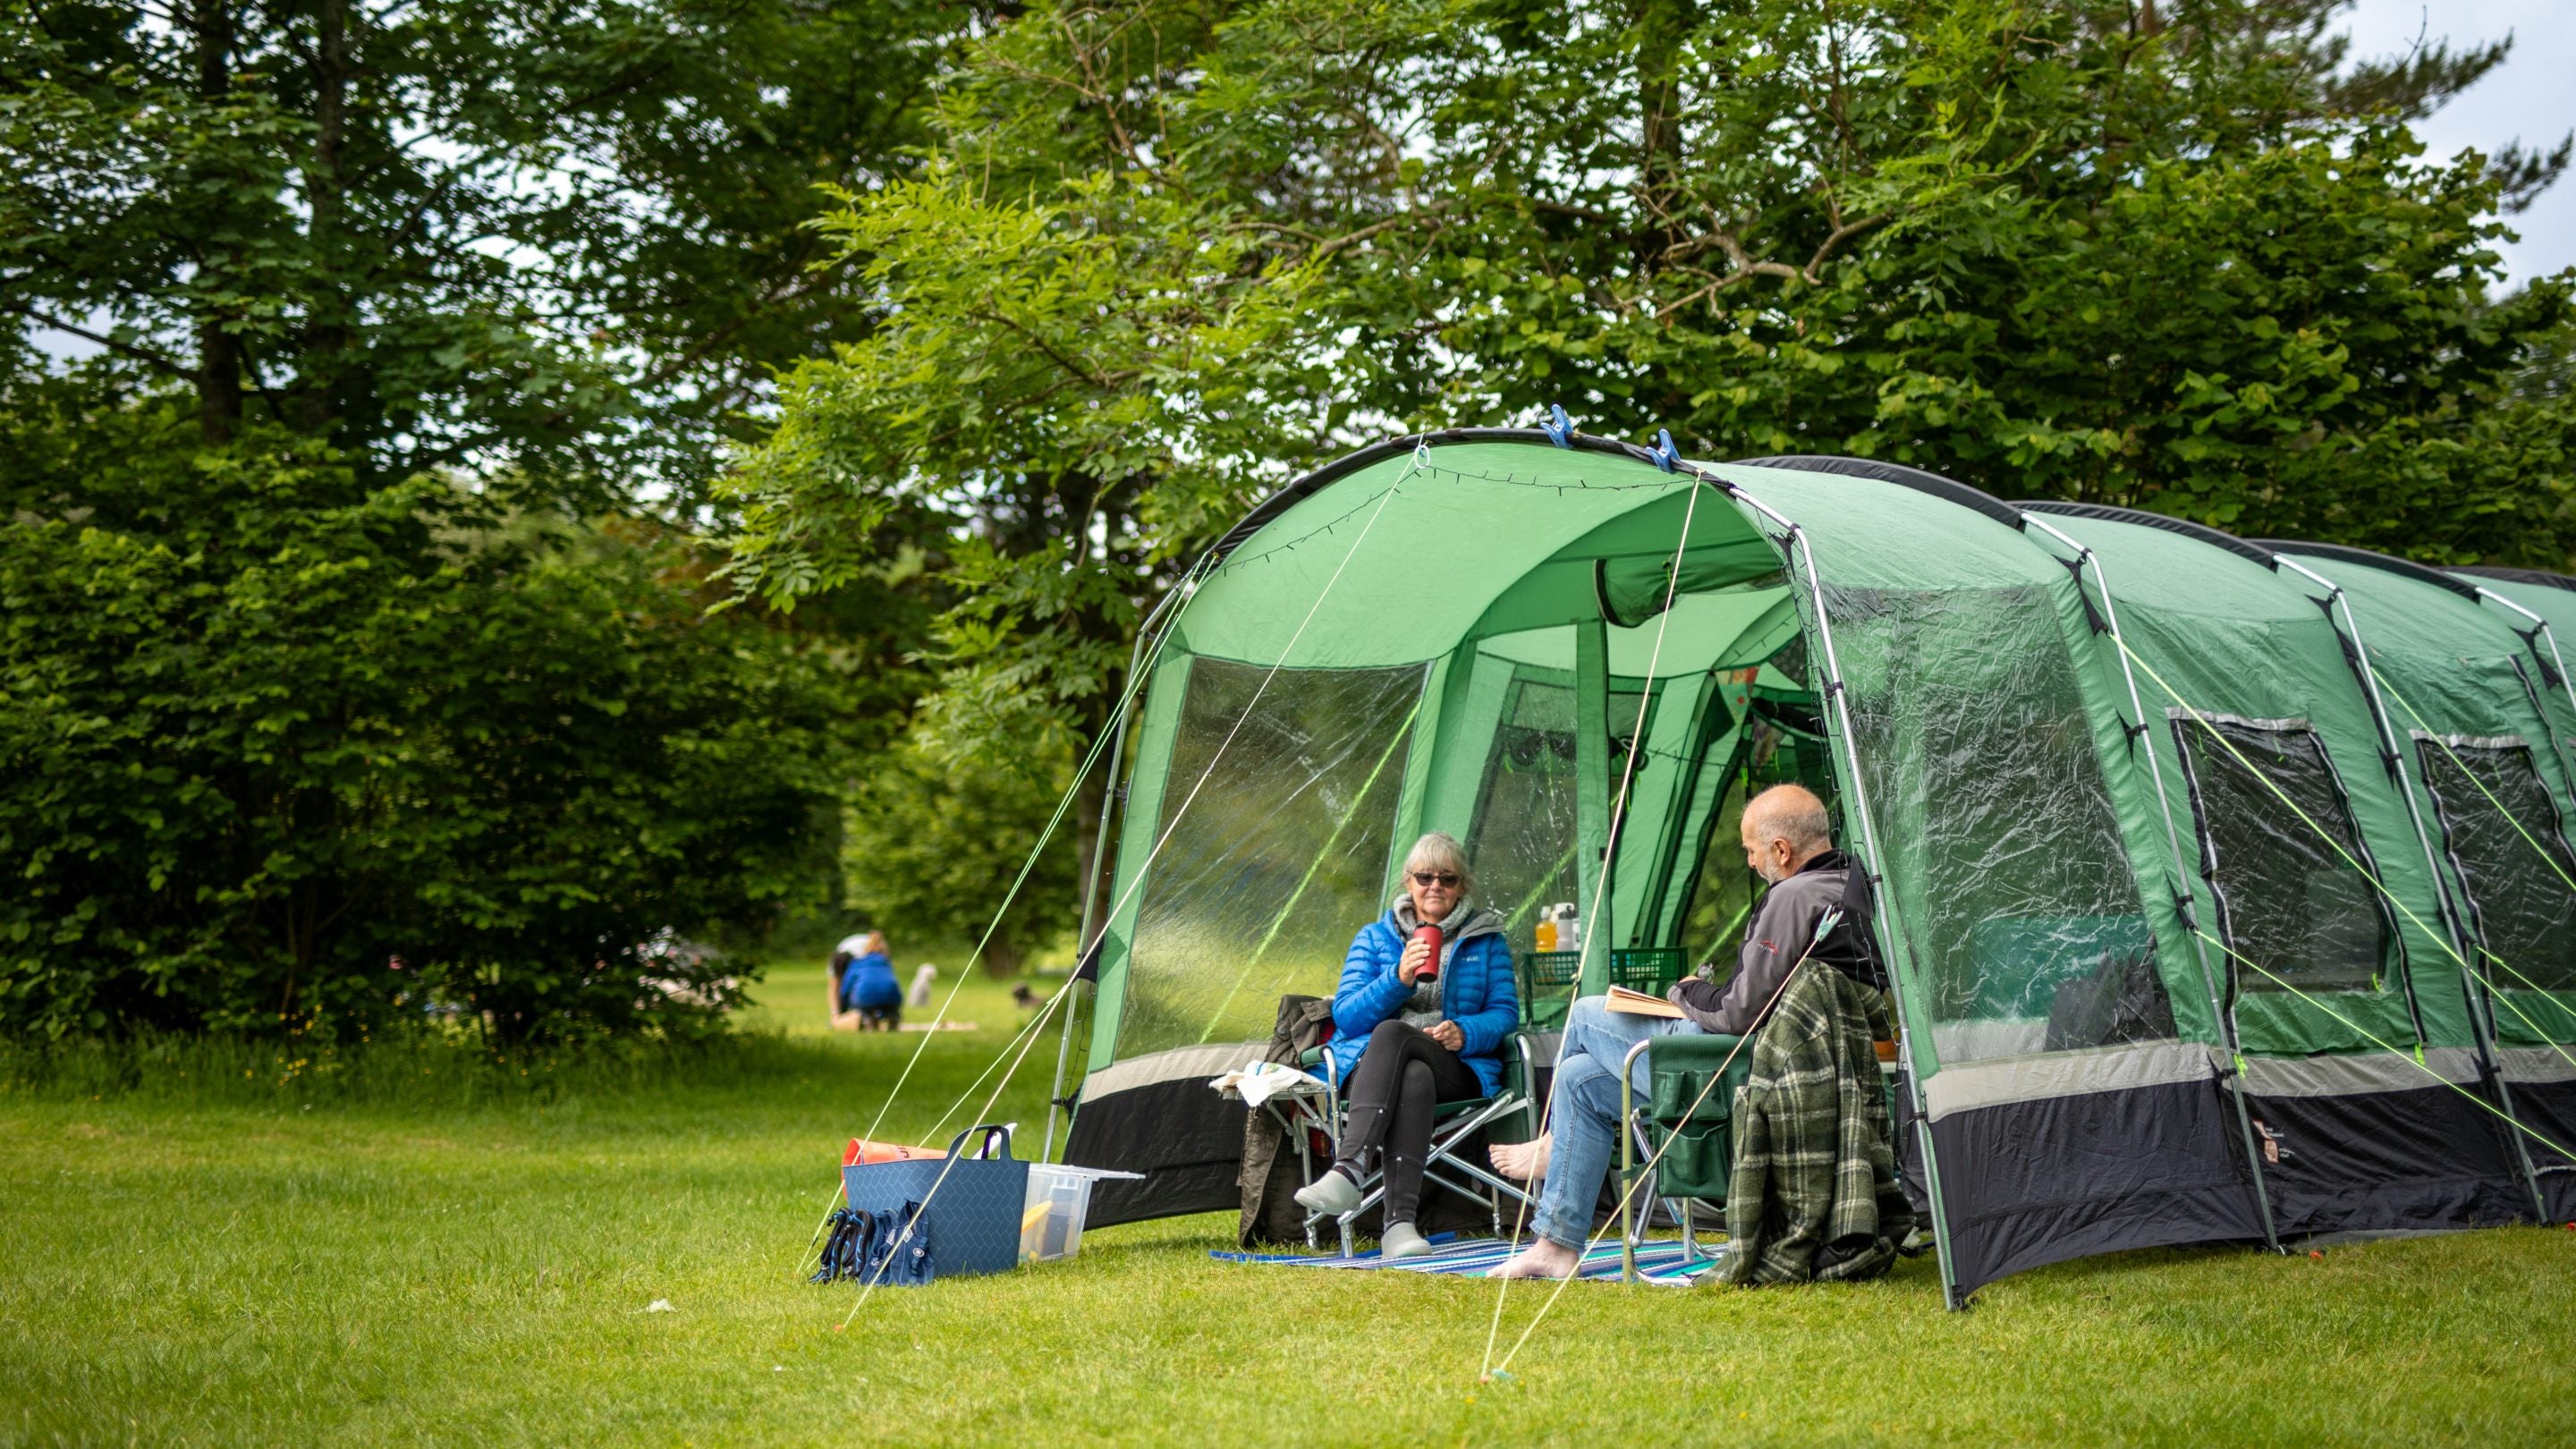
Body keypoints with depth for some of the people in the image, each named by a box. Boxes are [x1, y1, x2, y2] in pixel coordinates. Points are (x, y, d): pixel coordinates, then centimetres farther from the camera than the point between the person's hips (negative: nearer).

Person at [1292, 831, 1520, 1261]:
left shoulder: (1486, 939, 18)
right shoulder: (1375, 937, 18)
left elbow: (1504, 1012, 9)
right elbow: (1346, 1016, 5)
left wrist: (1465, 1033, -13)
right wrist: (1398, 979, -11)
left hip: (1457, 1066, -1)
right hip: (1370, 1061, 1)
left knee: (1390, 1034, -36)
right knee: (1413, 1080, -39)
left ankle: (1348, 1170, -50)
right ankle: (1399, 1221, -54)